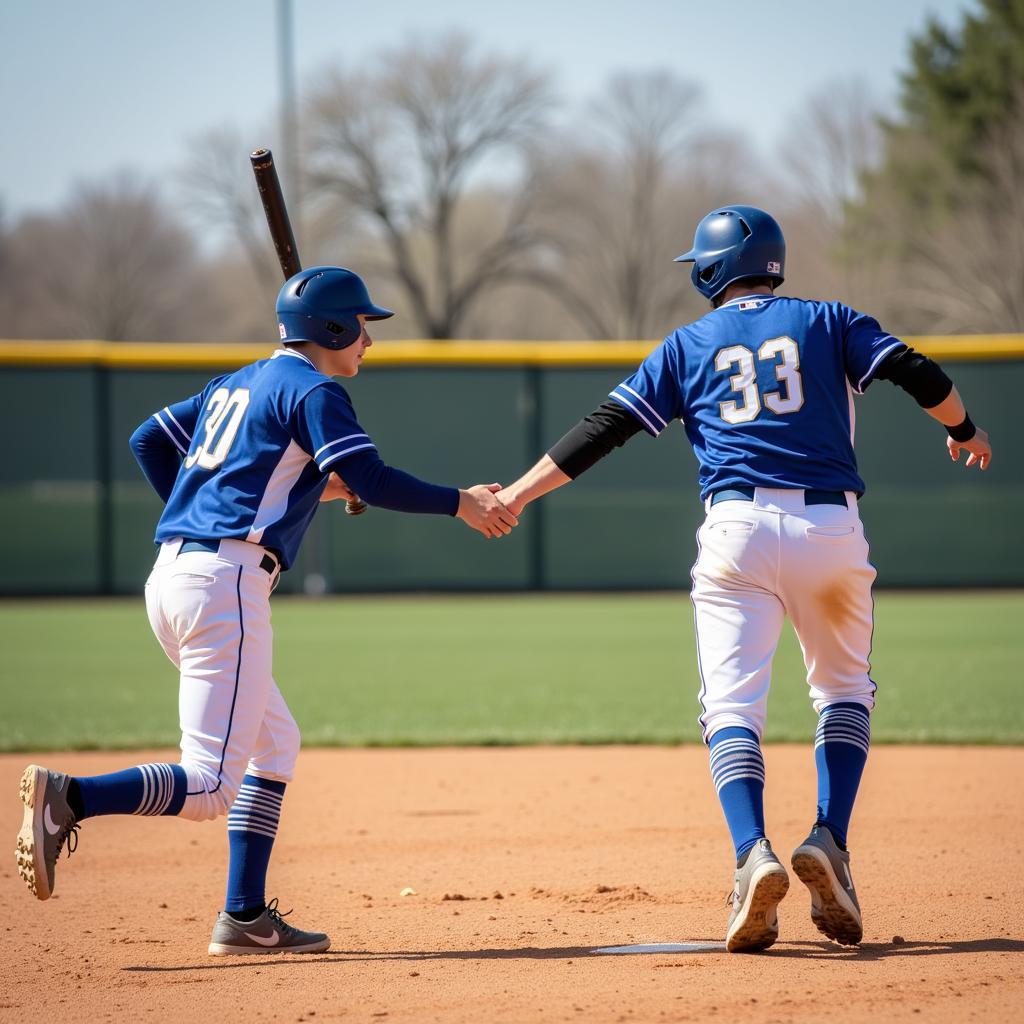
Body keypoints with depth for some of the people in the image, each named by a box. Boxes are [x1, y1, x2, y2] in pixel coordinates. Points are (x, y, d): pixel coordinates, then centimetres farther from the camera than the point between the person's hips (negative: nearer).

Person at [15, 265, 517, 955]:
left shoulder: (237, 385, 22)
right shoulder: (314, 391, -2)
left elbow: (149, 440, 24)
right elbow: (369, 480, -11)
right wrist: (459, 503, -2)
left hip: (171, 573, 10)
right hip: (226, 582, -10)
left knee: (275, 742, 20)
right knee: (210, 786, -14)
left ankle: (246, 918, 14)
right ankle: (70, 797, -33)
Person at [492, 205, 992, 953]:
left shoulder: (688, 344, 14)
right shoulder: (829, 323, 13)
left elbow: (606, 428, 10)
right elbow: (919, 374, 2)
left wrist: (518, 495, 15)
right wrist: (965, 432, 22)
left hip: (739, 529, -1)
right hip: (833, 527, 1)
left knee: (733, 705, -3)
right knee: (844, 692, 19)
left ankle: (752, 851, -28)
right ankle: (829, 841, 0)